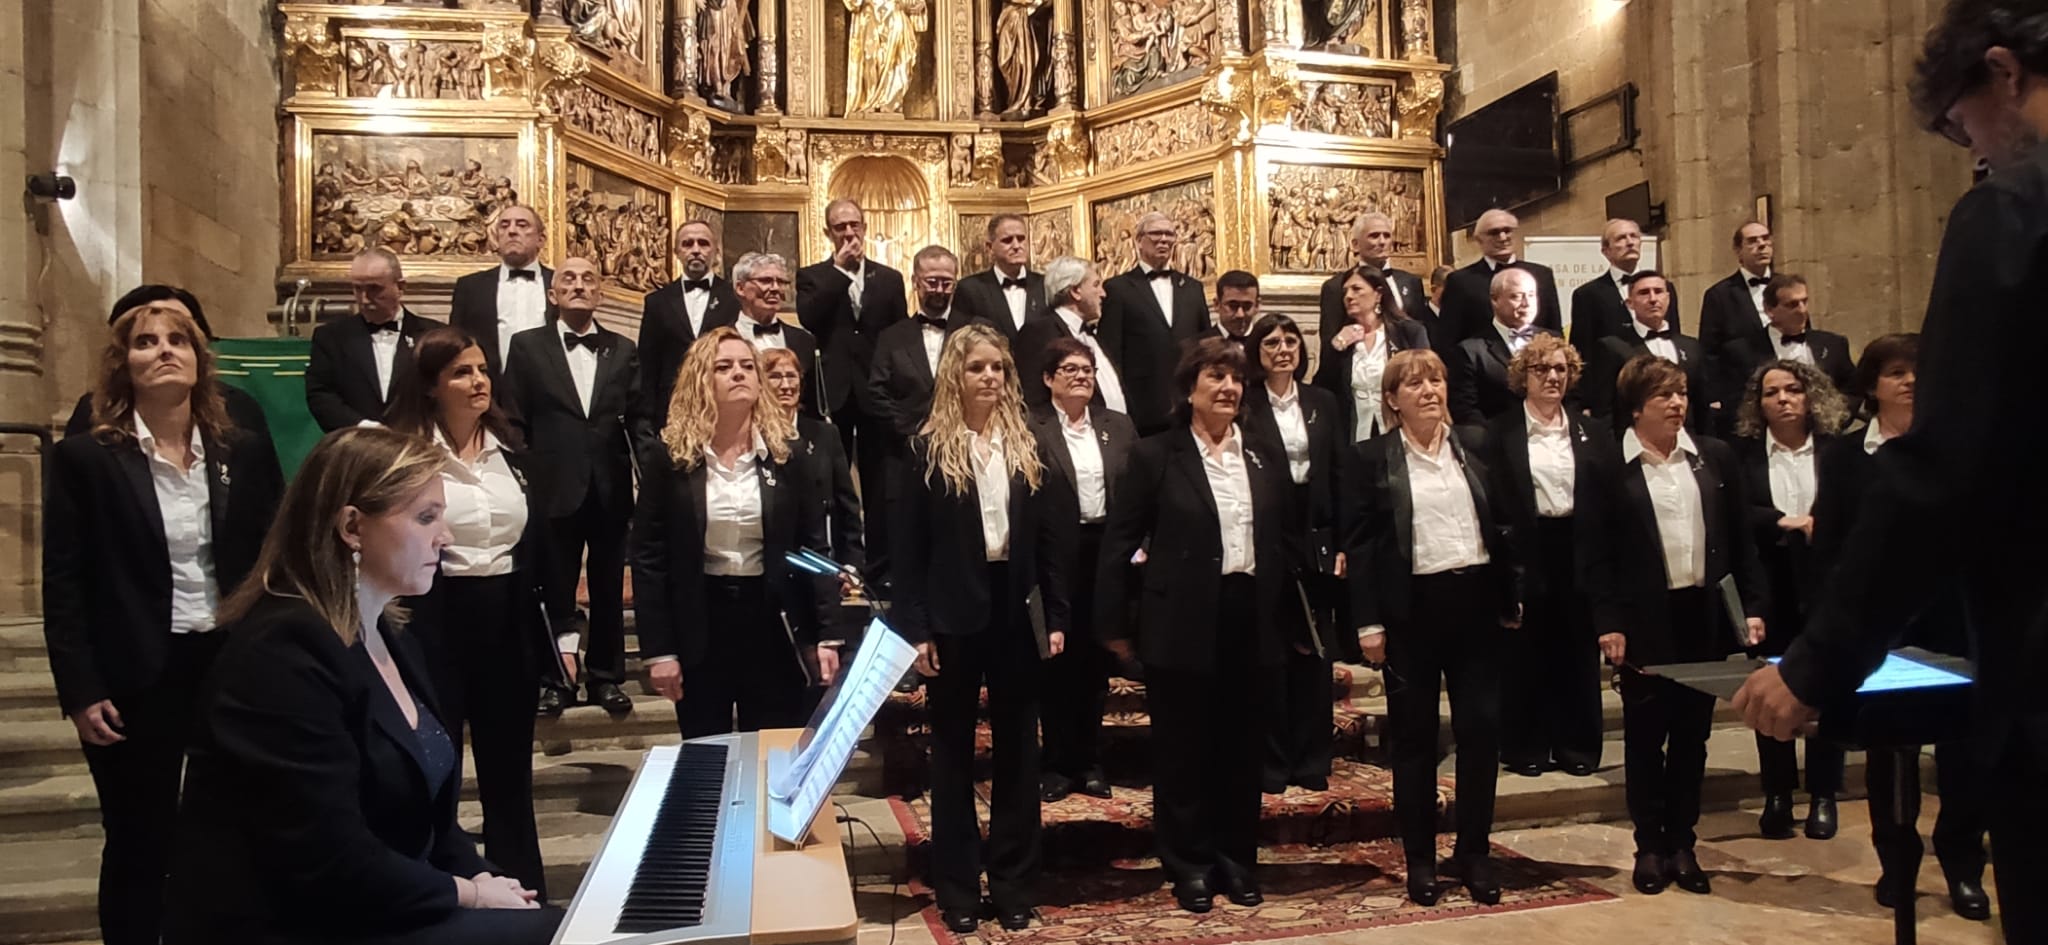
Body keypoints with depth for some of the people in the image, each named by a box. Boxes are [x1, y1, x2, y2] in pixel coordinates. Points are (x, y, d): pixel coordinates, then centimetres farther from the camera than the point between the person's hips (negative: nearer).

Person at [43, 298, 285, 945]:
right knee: (138, 847, 8)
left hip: (234, 665, 2)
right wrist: (80, 692, -9)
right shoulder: (85, 457, -3)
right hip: (136, 679, -2)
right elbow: (62, 585, -4)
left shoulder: (245, 448, 4)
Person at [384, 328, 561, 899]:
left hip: (509, 624, 5)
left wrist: (560, 625, 7)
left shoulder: (514, 453, 8)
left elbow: (544, 544, 10)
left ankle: (527, 900, 25)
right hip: (435, 625, -4)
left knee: (509, 774, 14)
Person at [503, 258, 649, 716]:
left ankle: (605, 676, 24)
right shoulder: (527, 346, 3)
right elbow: (514, 422, 1)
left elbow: (639, 420, 4)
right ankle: (555, 678, 20)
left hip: (611, 489, 2)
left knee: (609, 589, 11)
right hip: (555, 488, -2)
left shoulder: (623, 350, 7)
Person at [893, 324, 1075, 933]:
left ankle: (1015, 883, 23)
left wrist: (1057, 618, 0)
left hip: (1017, 612, 3)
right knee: (953, 749, 8)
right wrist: (914, 629, -10)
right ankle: (957, 887, 20)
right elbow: (908, 549, -5)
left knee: (1017, 747, 11)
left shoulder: (1028, 446, 5)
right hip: (954, 615, -3)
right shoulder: (928, 449, -4)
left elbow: (1052, 538, 5)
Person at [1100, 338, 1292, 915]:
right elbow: (1119, 543, -4)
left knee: (1242, 748, 12)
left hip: (1250, 623, 4)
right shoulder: (1156, 456, -3)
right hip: (1182, 626, -4)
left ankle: (1238, 860, 26)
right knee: (1182, 750, 5)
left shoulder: (1265, 460, 11)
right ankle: (1190, 866, 19)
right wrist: (1114, 624, -6)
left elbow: (1286, 541, 16)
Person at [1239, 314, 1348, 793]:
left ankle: (1312, 761, 17)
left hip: (1315, 538, 3)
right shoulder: (1244, 406, -3)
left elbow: (1340, 475, 8)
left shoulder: (1323, 402, 9)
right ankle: (1271, 763, 13)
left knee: (1315, 652, 7)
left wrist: (1342, 543, 1)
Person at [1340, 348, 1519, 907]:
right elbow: (1358, 545, -5)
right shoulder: (1369, 460, -2)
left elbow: (1503, 525, 12)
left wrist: (1512, 599, 8)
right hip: (1411, 609, -3)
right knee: (1415, 736, 6)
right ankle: (1420, 858, 17)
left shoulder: (1476, 447, 9)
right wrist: (1368, 623, -9)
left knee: (1482, 728, 5)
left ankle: (1474, 851, 19)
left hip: (1477, 601, 3)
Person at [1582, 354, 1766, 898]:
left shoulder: (1715, 457, 7)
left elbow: (1741, 540, 9)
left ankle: (1682, 844, 22)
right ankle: (1649, 847, 18)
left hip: (1706, 616, 3)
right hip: (1645, 621, -3)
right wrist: (1608, 623, -11)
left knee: (1692, 734, 11)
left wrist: (1754, 605, 2)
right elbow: (1597, 553, -6)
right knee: (1645, 735, 6)